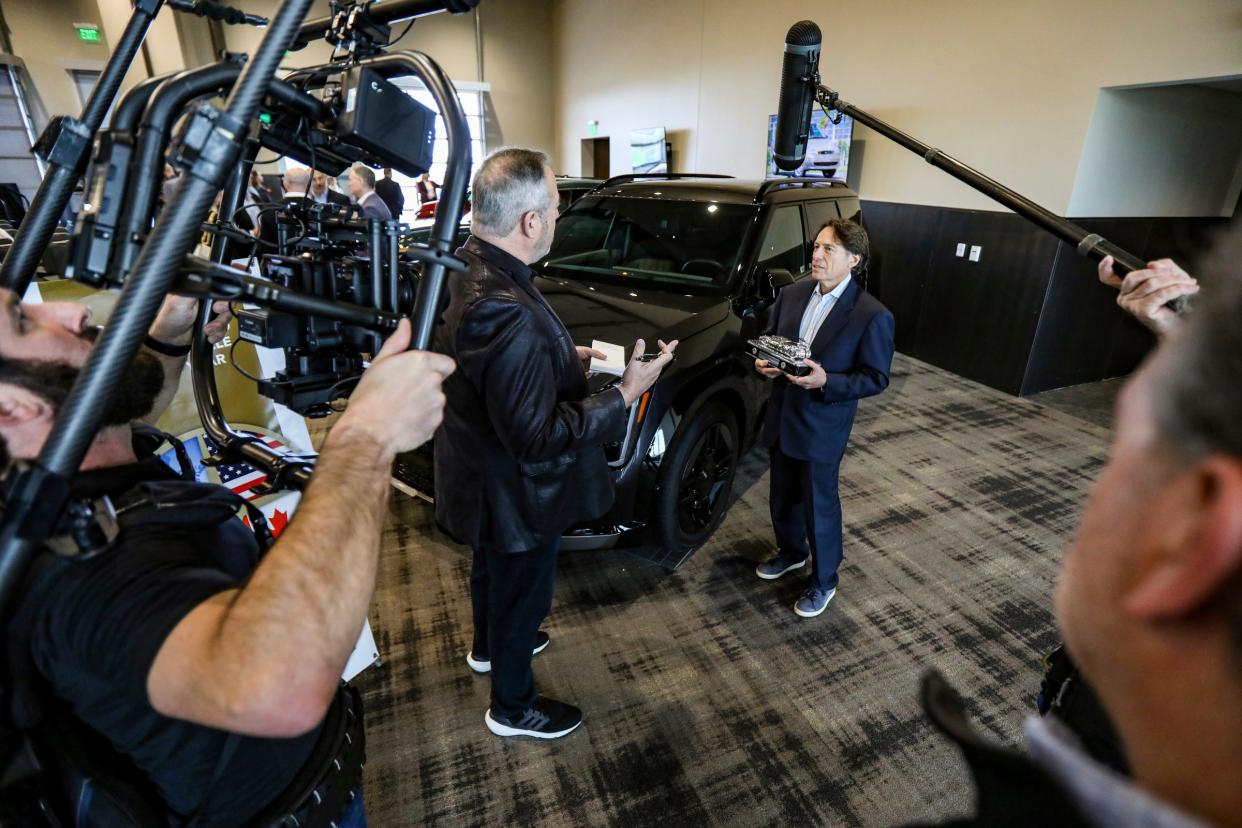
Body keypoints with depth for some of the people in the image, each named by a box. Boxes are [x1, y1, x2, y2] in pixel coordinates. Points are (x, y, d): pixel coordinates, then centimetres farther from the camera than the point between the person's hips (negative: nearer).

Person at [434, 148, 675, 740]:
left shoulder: (463, 271, -5)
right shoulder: (508, 312, -36)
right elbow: (536, 436, -32)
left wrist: (565, 359, 6)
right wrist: (625, 394, -26)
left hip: (477, 474, 9)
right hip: (516, 496, -9)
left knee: (492, 570, 32)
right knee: (523, 595, 16)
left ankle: (488, 647, 61)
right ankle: (513, 709, 43)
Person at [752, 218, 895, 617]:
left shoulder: (873, 315, -15)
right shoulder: (791, 294, 1)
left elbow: (876, 378, -12)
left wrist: (825, 381, -27)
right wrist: (763, 363, -11)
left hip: (822, 430, -5)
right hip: (781, 419, 6)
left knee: (819, 506, 9)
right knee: (782, 497, 21)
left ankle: (824, 581, 31)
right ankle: (791, 551, 47)